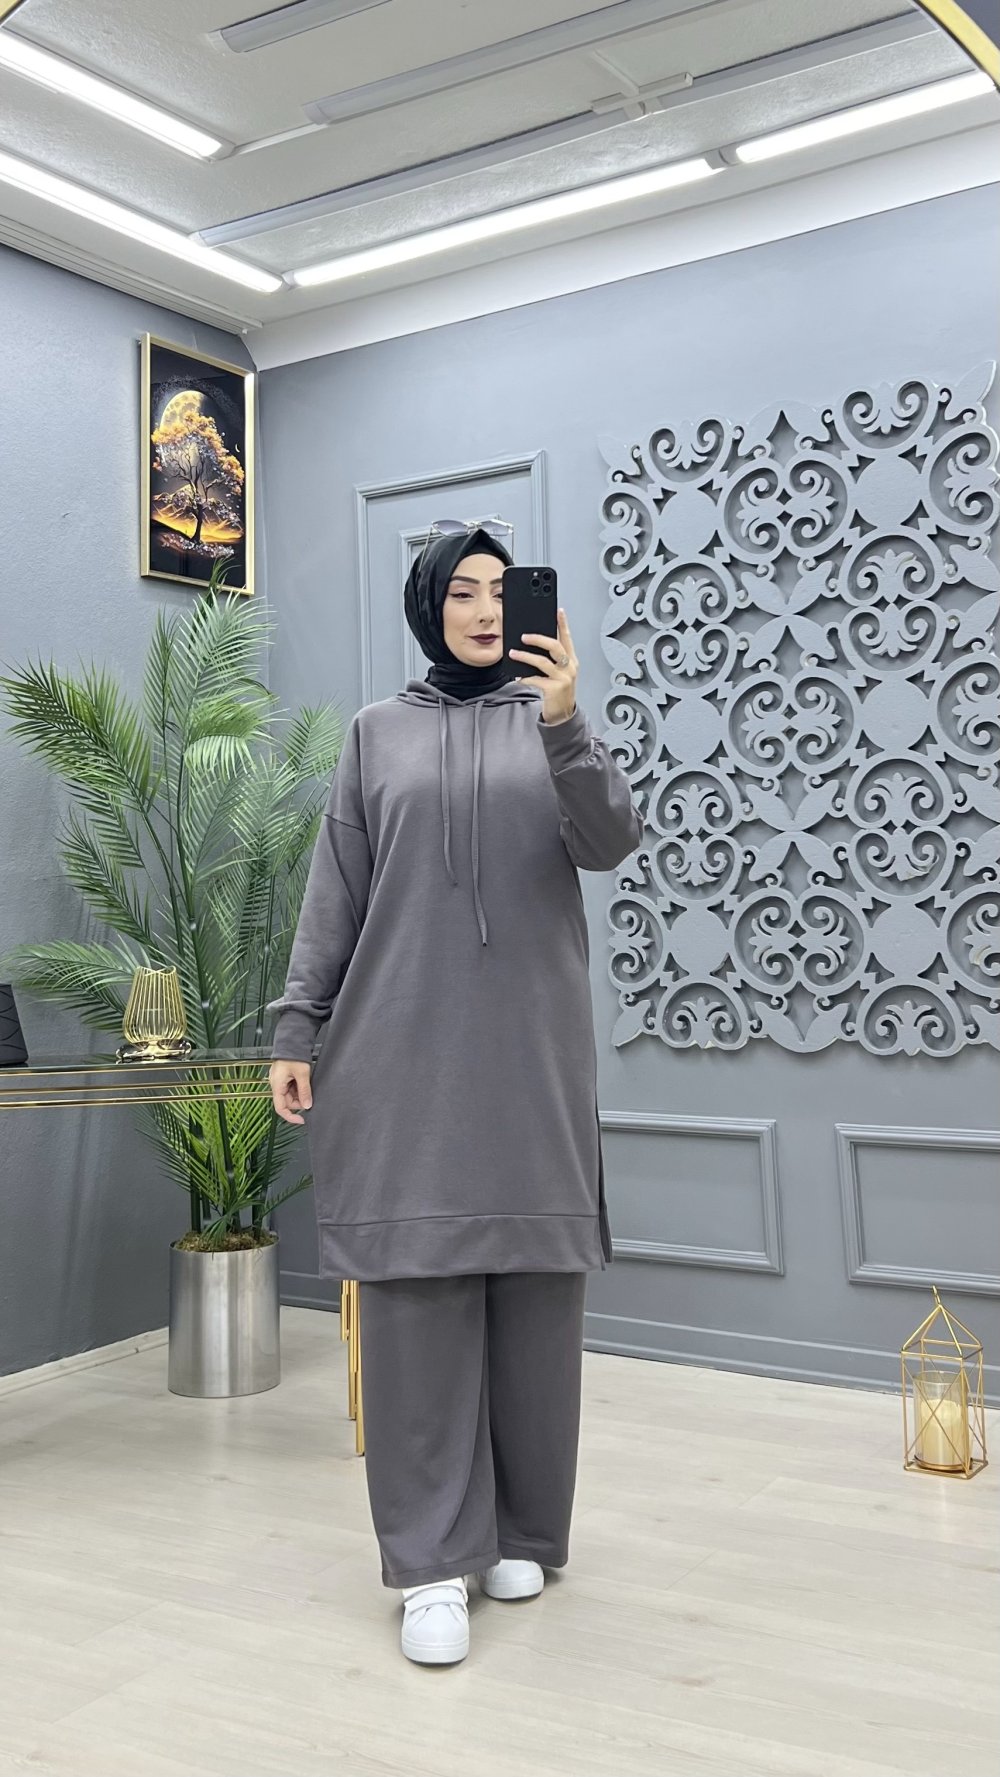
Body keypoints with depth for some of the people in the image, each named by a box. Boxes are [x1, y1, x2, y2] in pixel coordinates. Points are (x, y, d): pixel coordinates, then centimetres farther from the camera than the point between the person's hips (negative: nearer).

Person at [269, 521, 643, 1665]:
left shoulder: (556, 721, 9)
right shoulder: (377, 733, 11)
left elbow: (608, 844, -8)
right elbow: (334, 895, 9)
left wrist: (563, 723, -23)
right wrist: (295, 1028, 2)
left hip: (530, 1051, 0)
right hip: (404, 1051, 0)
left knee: (534, 1284, 2)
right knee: (415, 1284, -4)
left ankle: (521, 1532, 19)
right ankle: (433, 1560, 4)